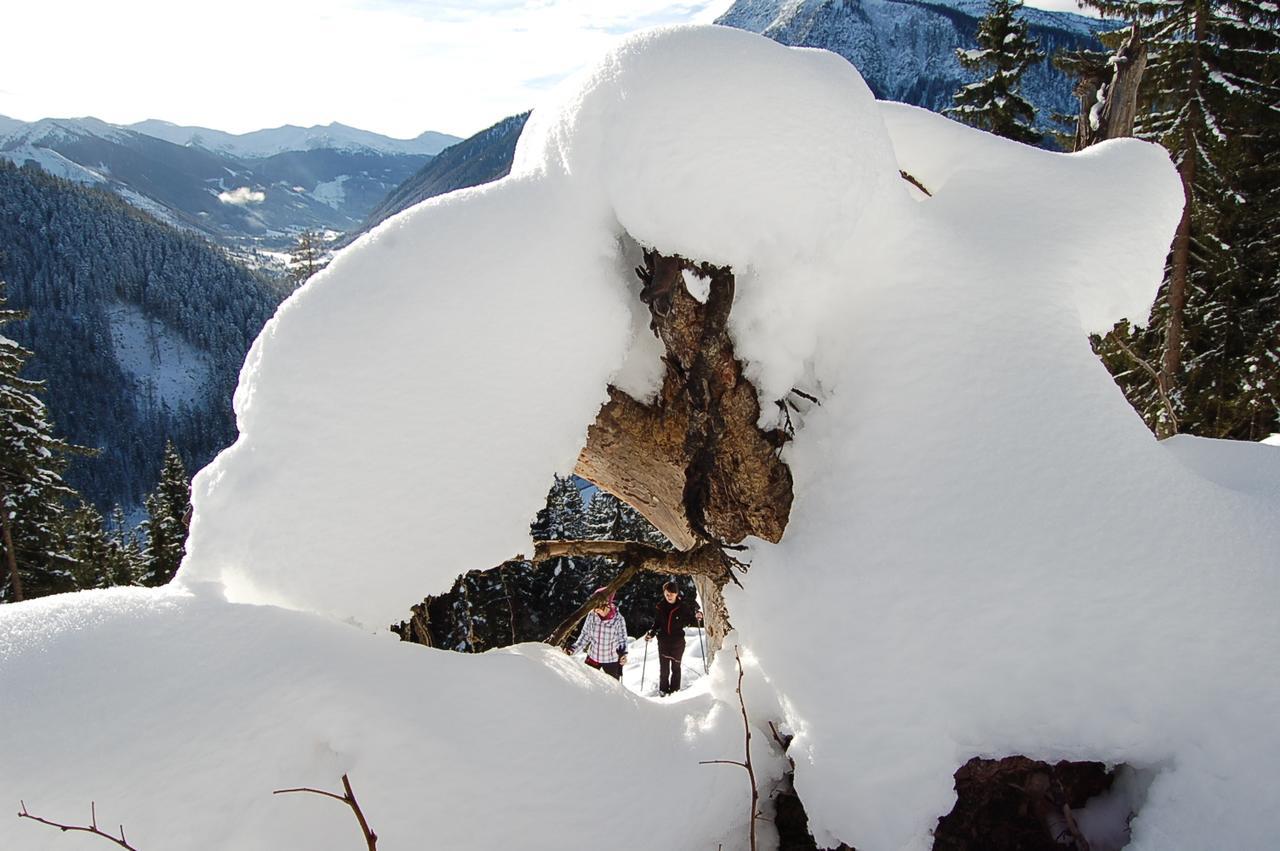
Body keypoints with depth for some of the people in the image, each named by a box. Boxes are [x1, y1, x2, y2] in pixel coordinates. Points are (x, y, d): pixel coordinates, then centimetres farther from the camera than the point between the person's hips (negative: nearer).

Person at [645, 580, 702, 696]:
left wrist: (697, 617, -18)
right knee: (664, 667, 3)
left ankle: (674, 690, 15)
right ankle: (663, 690, 18)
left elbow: (690, 621, 2)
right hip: (663, 641, 1)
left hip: (678, 641, -1)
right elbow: (656, 624, 10)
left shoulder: (683, 606, -5)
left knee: (676, 667, 5)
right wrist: (651, 633, -5)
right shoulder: (660, 607, 1)